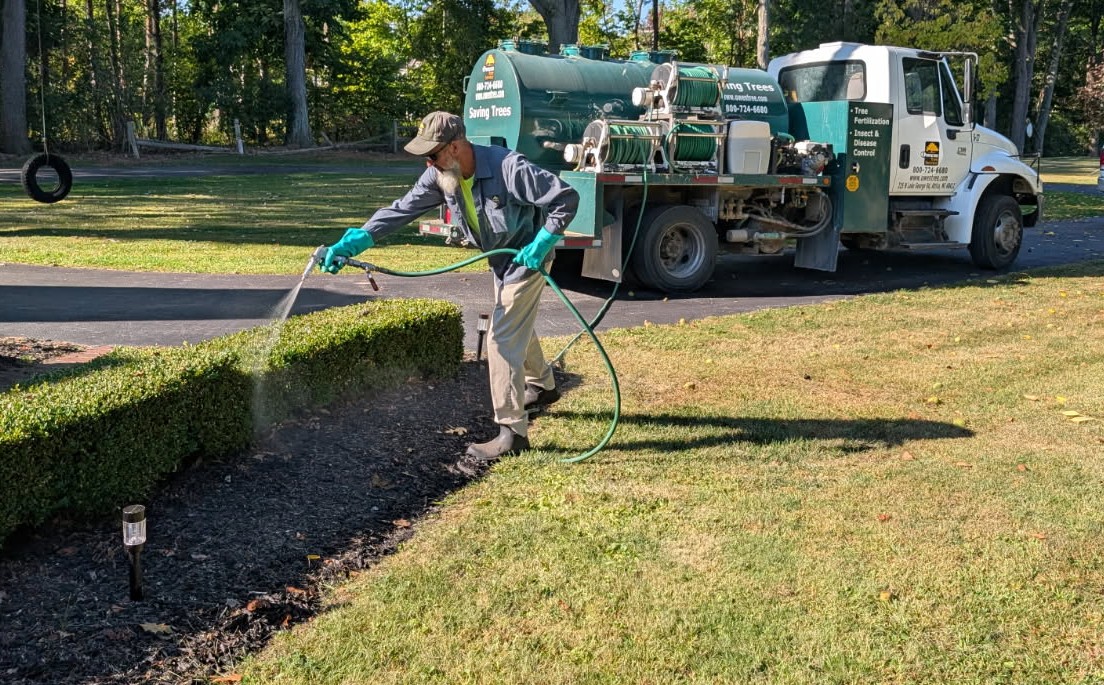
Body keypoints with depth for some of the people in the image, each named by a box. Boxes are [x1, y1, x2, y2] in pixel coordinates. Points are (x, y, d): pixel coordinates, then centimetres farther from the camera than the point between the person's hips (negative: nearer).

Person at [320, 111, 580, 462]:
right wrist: (354, 241, -21)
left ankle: (512, 431, -7)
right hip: (501, 260, 8)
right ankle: (542, 386, 51)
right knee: (516, 325, 26)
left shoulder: (510, 168, -33)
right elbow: (402, 209, -11)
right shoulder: (440, 175, -12)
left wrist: (541, 244, -29)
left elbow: (566, 198, -27)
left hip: (527, 258, -8)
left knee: (502, 339, -13)